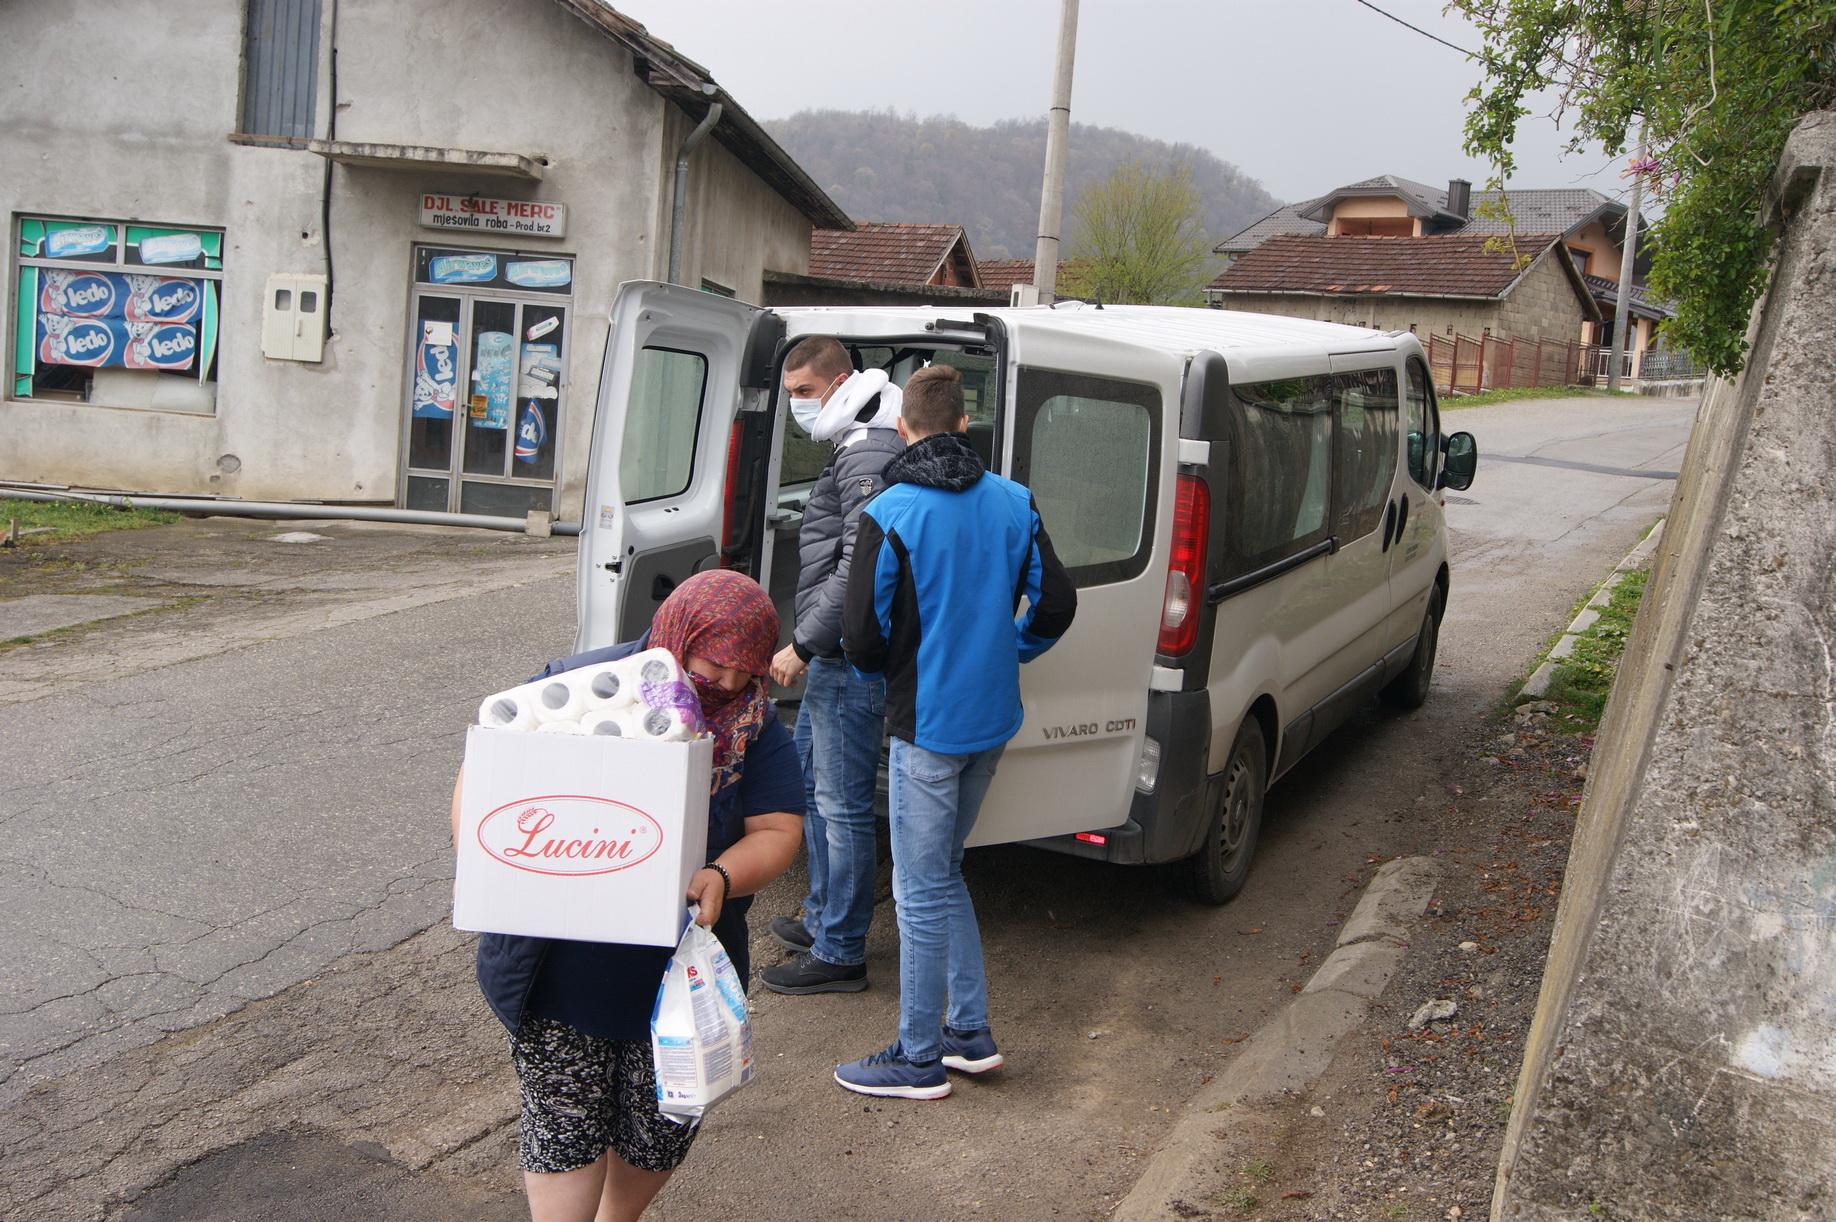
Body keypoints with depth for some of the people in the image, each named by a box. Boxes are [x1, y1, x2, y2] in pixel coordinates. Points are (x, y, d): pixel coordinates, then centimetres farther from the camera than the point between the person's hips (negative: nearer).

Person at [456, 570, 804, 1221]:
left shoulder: (756, 729, -2)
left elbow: (778, 830, -5)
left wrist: (721, 878, -26)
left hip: (679, 968, 3)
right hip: (560, 966, -2)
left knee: (660, 1129, 16)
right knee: (565, 1127, 1)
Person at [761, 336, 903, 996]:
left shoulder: (869, 456, -17)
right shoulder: (853, 447, 17)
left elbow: (860, 568, -24)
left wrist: (801, 645, -19)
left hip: (851, 662, -11)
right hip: (834, 657, 11)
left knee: (843, 804, -4)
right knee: (811, 782, 21)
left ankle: (839, 954, 6)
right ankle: (822, 917, 35)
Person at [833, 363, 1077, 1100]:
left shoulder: (890, 514, -15)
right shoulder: (1013, 503, 2)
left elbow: (861, 635, -15)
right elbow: (1056, 605, 4)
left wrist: (881, 672, 7)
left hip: (928, 725, -6)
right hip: (993, 720, 7)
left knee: (923, 891, 4)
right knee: (942, 874, 21)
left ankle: (919, 1060, 15)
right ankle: (971, 1033, 27)